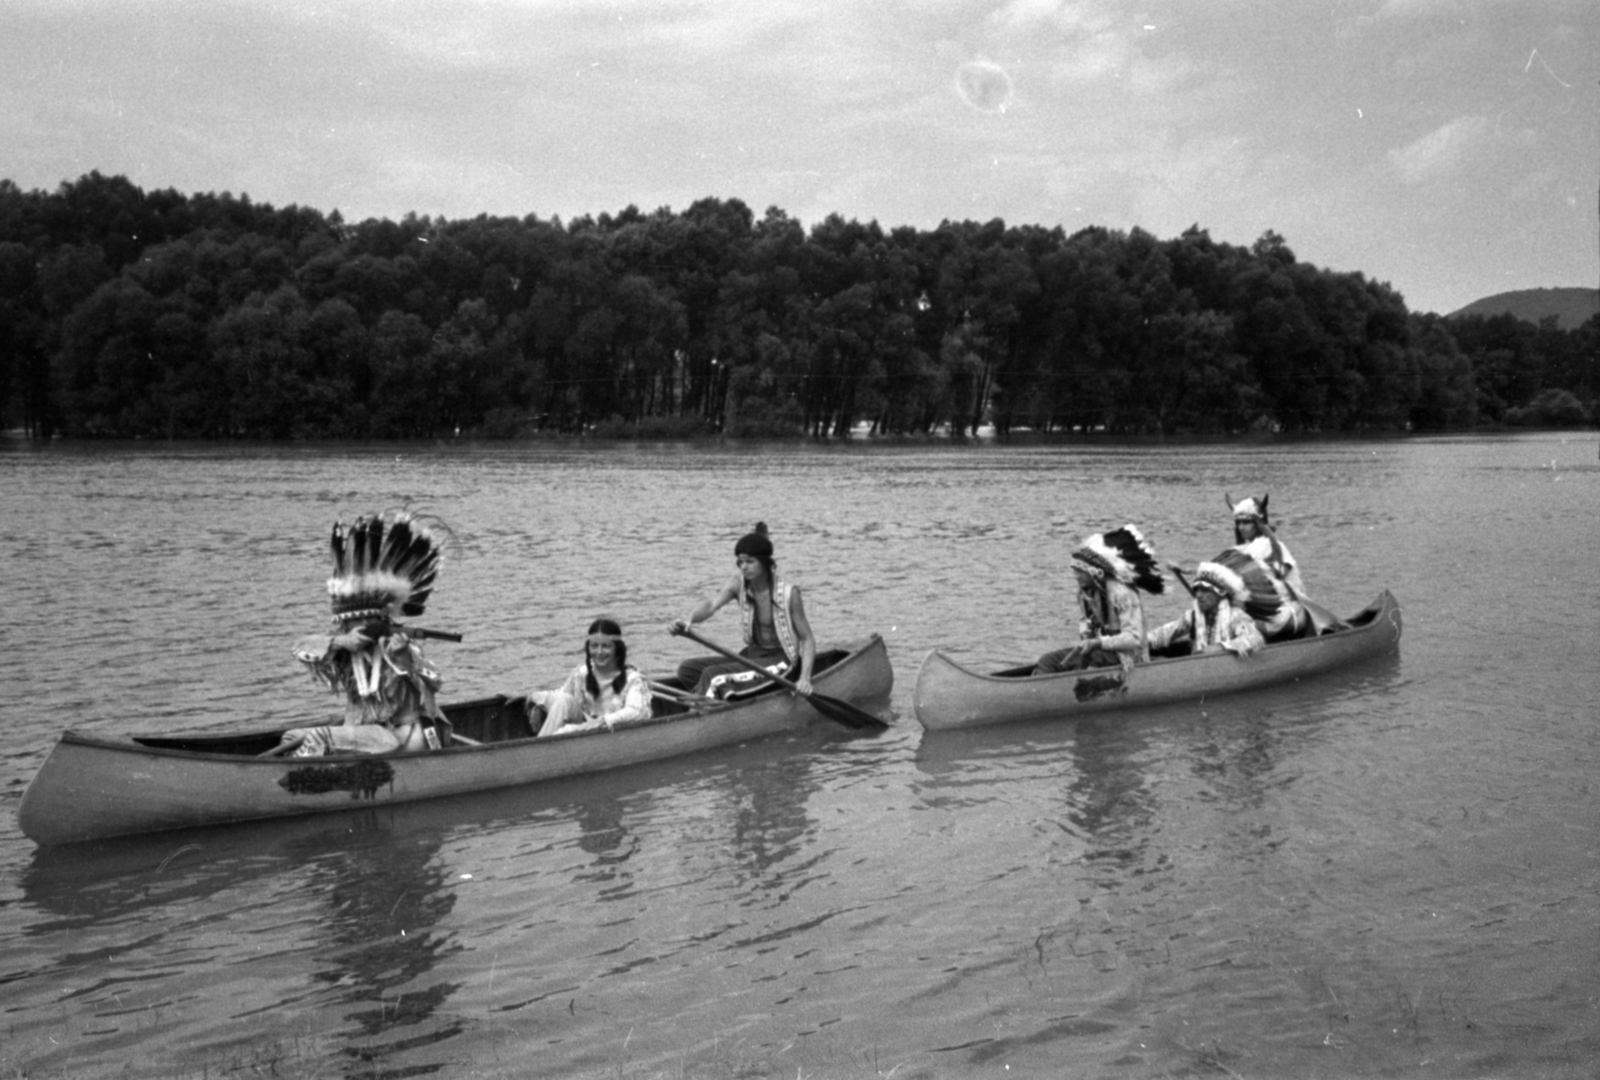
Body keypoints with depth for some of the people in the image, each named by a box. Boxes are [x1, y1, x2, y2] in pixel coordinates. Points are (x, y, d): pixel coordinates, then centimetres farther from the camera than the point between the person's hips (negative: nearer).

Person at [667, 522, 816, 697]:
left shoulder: (788, 594, -16)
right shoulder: (738, 584, -3)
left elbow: (807, 640, -11)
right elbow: (712, 604, -21)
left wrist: (805, 678, -26)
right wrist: (688, 618, -44)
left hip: (779, 662, -7)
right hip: (751, 655, 7)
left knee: (713, 675, -24)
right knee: (687, 669, -5)